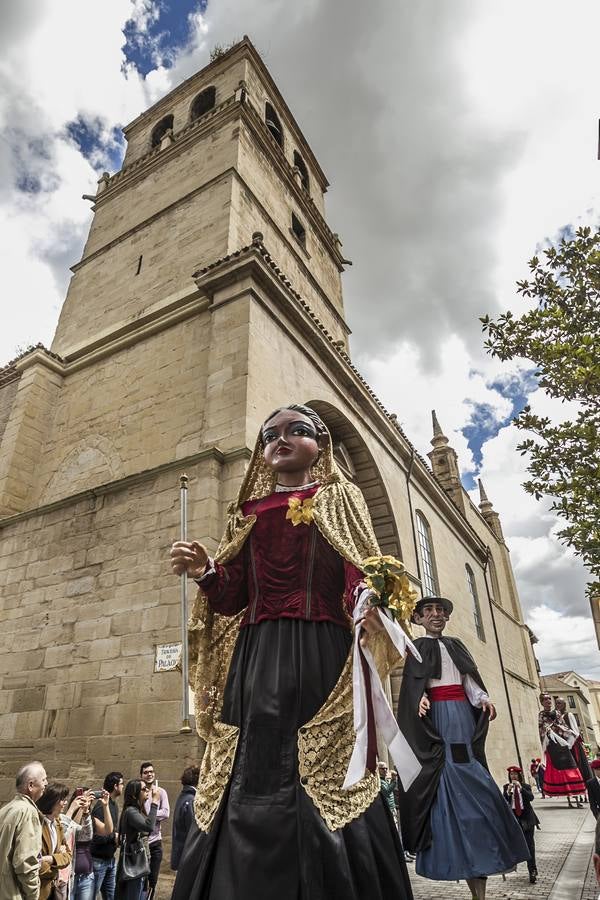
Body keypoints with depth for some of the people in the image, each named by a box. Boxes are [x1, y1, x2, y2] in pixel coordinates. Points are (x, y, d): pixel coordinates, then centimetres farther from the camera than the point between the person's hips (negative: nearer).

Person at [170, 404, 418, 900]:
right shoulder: (250, 511, 18)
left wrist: (368, 609, -24)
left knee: (324, 781, -2)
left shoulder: (339, 498, 11)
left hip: (322, 654, -2)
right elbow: (234, 598, 13)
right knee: (251, 776, 2)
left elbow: (360, 575, -2)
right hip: (257, 658, 3)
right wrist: (206, 571, -7)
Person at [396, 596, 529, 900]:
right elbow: (413, 684, -5)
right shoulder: (418, 647, 5)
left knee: (476, 785, 1)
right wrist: (420, 698, -27)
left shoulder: (456, 645, 18)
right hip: (438, 717, -5)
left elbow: (469, 680, 11)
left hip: (464, 715, 5)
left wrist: (483, 699, -8)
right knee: (448, 786, -8)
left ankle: (480, 859, 9)